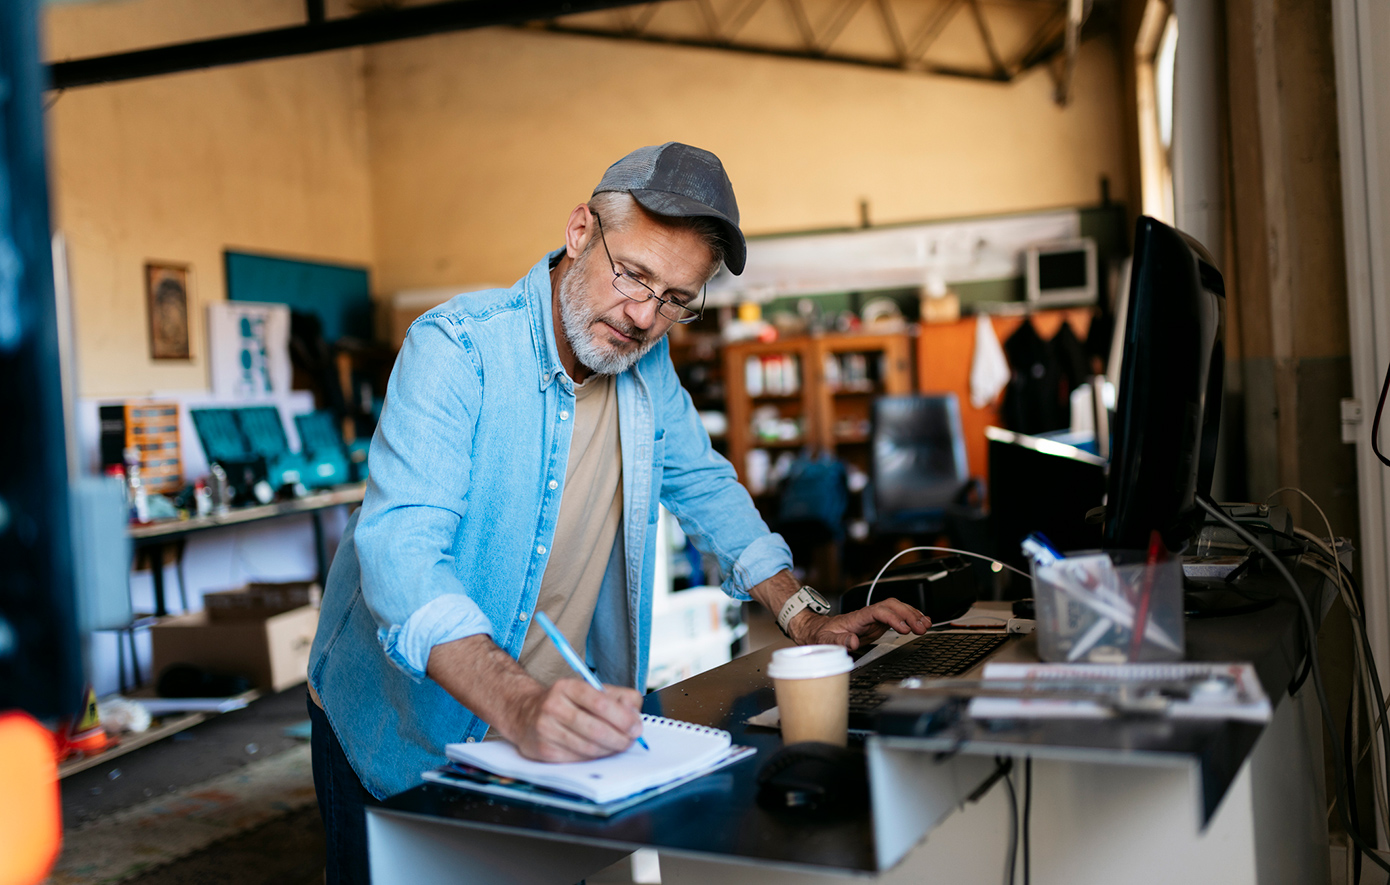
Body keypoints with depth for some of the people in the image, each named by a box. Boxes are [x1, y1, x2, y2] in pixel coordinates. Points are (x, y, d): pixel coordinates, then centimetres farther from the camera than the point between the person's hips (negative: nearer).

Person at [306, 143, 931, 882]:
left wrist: (804, 617, 4)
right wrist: (517, 705, -48)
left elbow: (701, 482, 12)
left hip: (556, 723, 5)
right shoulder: (456, 349, -23)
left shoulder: (646, 363, -3)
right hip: (399, 738, -4)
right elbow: (401, 550, -34)